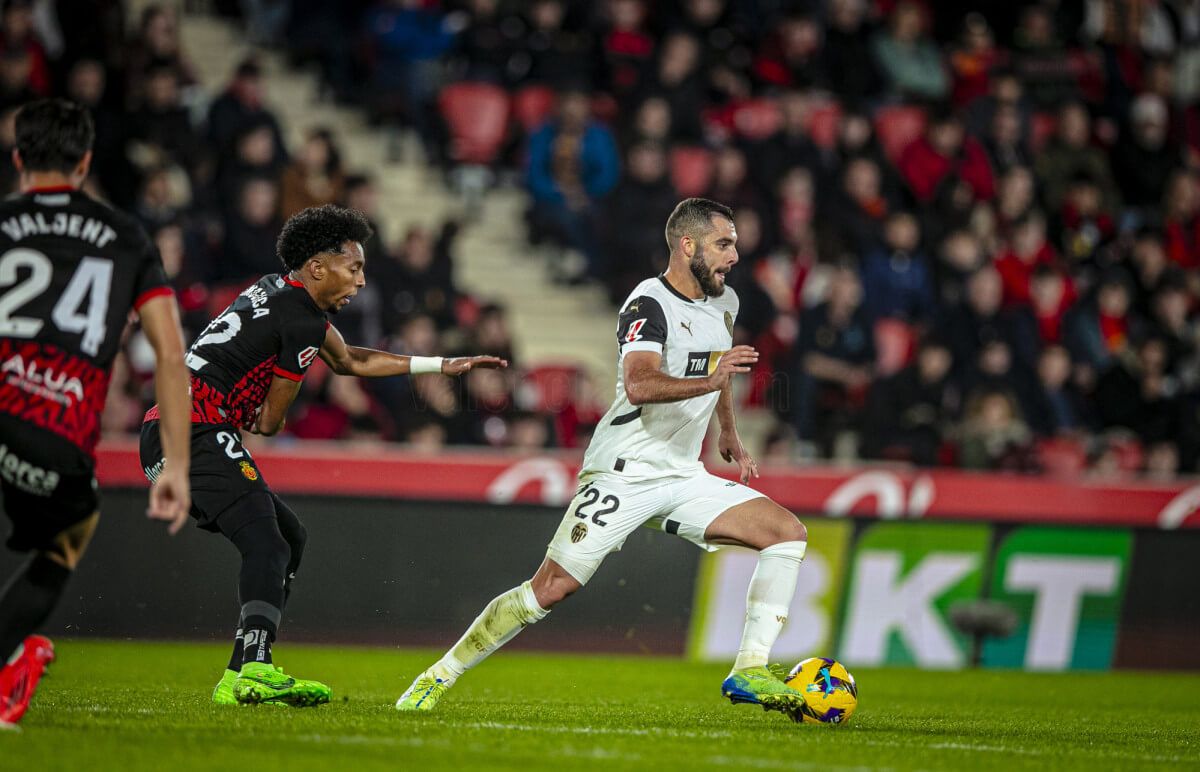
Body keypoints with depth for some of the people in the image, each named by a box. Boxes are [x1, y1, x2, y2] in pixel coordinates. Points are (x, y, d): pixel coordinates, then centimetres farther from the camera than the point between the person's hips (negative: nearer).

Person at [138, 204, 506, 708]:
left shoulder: (275, 290, 20)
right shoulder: (304, 323, -10)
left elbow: (349, 361, 33)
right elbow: (269, 423, -5)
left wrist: (442, 366, 32)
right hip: (197, 433, -10)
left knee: (288, 535, 15)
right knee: (267, 547, -21)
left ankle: (239, 681, 8)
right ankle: (252, 670, -42)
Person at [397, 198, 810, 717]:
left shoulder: (723, 303, 11)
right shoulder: (649, 304, -15)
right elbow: (640, 385, -33)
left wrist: (729, 435, 34)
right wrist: (711, 380, -44)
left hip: (683, 478, 7)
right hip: (623, 474, -7)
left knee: (788, 533, -8)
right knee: (551, 588, -12)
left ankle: (749, 673, -10)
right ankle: (439, 677, 1)